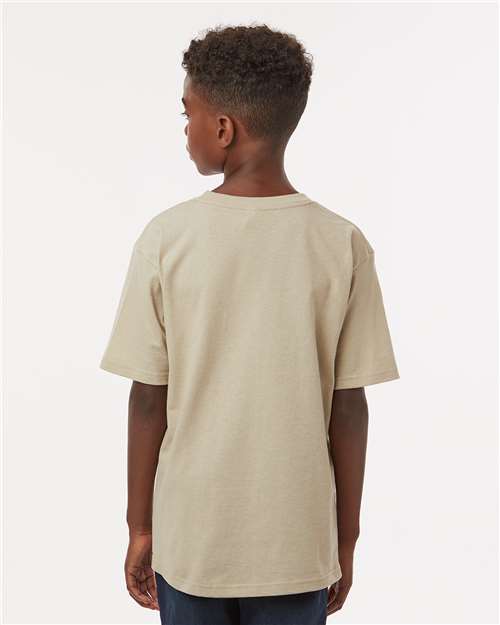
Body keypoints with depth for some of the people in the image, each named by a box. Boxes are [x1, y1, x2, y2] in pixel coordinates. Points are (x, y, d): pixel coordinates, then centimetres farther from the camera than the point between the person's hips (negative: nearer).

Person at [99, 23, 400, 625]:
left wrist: (140, 527, 5)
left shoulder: (166, 238, -11)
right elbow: (349, 409, -7)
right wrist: (346, 540, 6)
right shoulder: (343, 245, -10)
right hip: (297, 542, 0)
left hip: (190, 536, 0)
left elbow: (149, 399, -7)